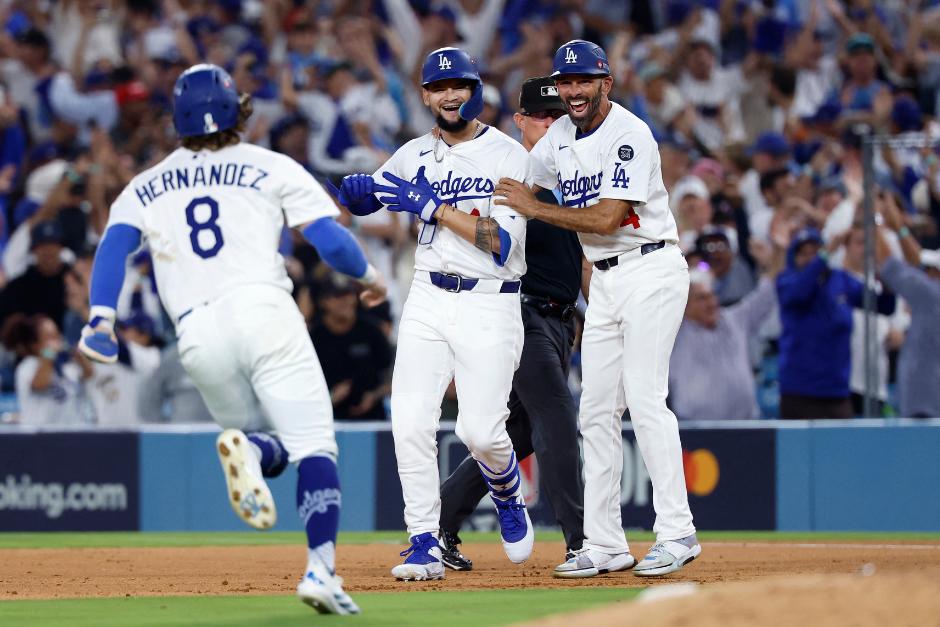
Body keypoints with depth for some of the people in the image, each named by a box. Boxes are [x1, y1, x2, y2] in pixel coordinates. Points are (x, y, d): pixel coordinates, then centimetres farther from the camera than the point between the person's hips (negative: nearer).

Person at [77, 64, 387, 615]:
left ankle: (248, 448, -21)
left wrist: (101, 317, -8)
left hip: (197, 336, 3)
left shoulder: (146, 188, 21)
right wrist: (370, 276, 22)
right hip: (261, 308, -3)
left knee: (272, 450, 17)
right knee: (313, 445, -5)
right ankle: (321, 568, -26)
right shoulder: (271, 168, 12)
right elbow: (332, 241, 4)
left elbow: (115, 244, 3)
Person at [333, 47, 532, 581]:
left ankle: (509, 492, 23)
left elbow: (503, 243, -15)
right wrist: (358, 189, -4)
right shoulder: (415, 155, 10)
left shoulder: (508, 156, -6)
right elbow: (362, 200, 21)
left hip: (490, 304, -4)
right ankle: (426, 544, -3)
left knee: (481, 431, -12)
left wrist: (433, 207, -19)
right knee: (411, 422, -10)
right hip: (427, 301, 4)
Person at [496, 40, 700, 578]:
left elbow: (608, 218, -22)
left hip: (651, 269, -8)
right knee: (597, 410, 5)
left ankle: (677, 533, -16)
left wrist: (535, 209, -15)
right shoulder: (560, 138, 10)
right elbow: (516, 189, 20)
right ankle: (605, 545, 7)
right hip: (605, 281, 8)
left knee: (646, 398, -16)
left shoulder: (630, 135, -15)